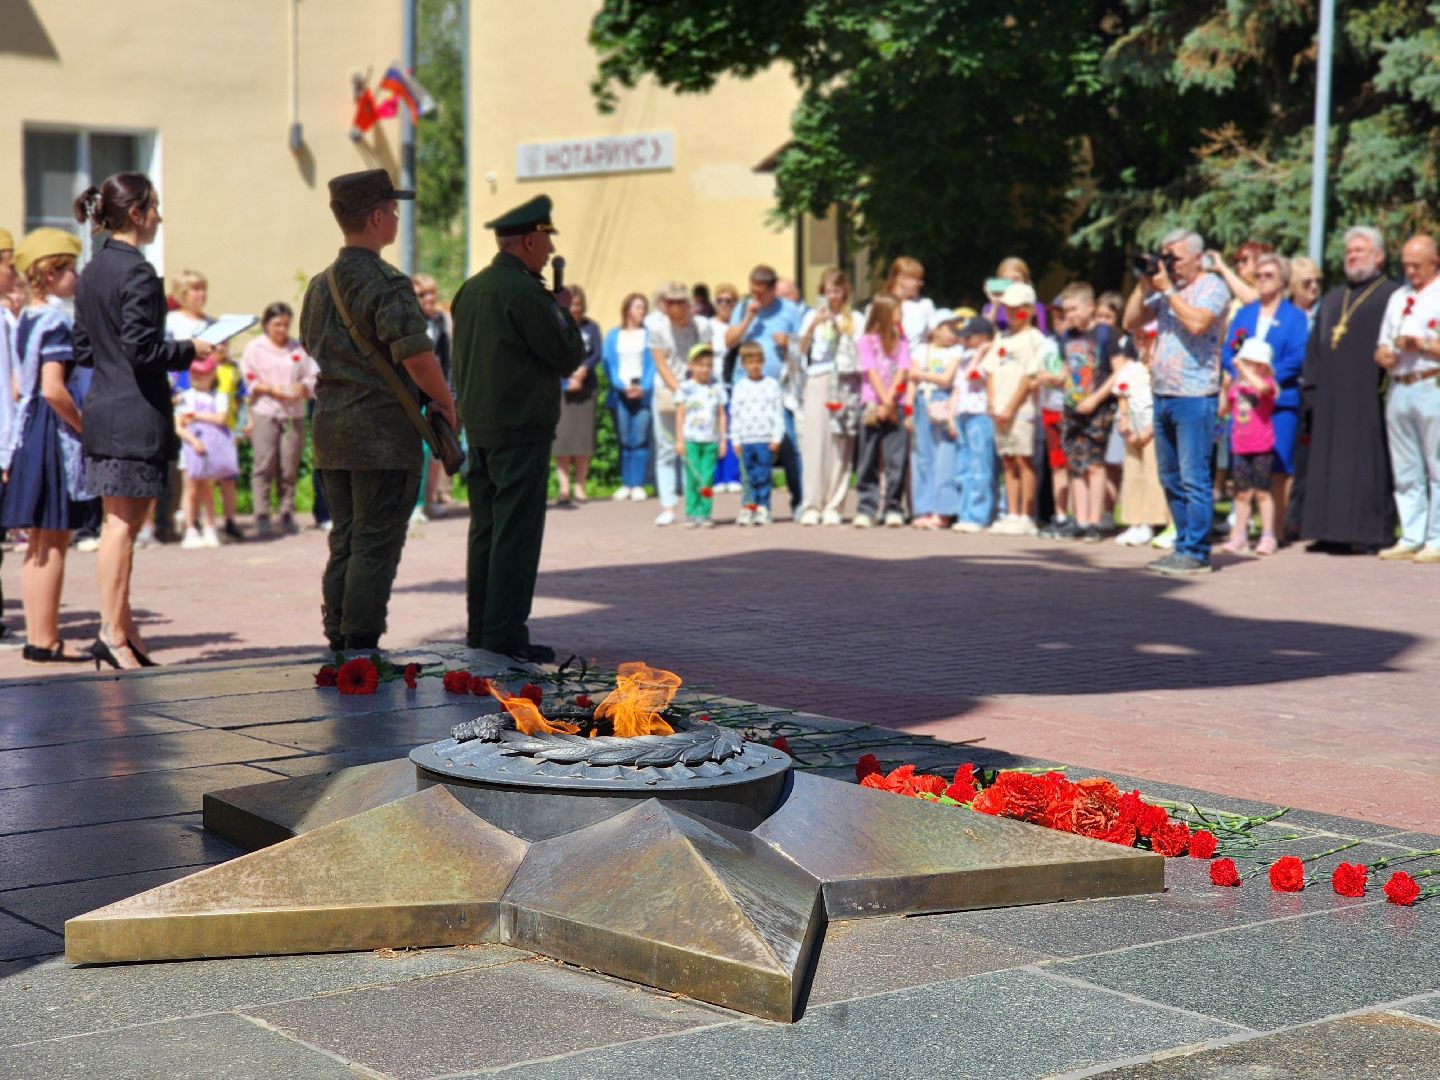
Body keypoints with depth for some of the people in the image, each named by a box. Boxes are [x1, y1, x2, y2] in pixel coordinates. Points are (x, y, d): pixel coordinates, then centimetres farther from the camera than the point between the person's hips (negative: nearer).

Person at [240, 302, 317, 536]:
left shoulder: (299, 348, 14)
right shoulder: (255, 347, 8)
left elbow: (312, 377, 13)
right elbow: (248, 379, 3)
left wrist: (303, 388, -8)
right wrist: (270, 389, -10)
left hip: (294, 414, 2)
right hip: (265, 413, -2)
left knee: (290, 467, -1)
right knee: (264, 464, -9)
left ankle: (287, 514, 7)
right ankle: (262, 515, -6)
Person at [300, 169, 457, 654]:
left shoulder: (320, 285, 12)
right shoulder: (387, 285, -14)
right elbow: (417, 356, -21)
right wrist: (445, 401, -5)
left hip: (330, 427, 8)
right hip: (383, 432, -8)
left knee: (344, 542, 14)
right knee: (376, 546, -3)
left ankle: (338, 646, 17)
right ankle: (362, 650, -3)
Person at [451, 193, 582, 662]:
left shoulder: (470, 289, 12)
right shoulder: (524, 291, -15)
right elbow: (568, 356, -11)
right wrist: (563, 311, 4)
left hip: (479, 426, 9)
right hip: (522, 428, -9)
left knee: (484, 530, 13)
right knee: (516, 534, -5)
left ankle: (479, 631, 18)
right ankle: (505, 635, -5)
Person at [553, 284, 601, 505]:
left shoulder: (591, 327, 9)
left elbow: (597, 354, 3)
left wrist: (583, 370, -15)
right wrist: (568, 380, -12)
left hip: (585, 387, 2)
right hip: (560, 387, -2)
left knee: (583, 435, 0)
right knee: (562, 437, -8)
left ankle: (580, 486, 6)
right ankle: (563, 486, -9)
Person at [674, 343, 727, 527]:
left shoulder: (717, 389, 11)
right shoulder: (685, 388, 3)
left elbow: (721, 415, 12)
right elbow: (680, 415, 3)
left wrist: (723, 439, 8)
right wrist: (679, 439, -2)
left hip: (711, 441, 2)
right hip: (690, 440, -2)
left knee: (707, 478, -2)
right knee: (693, 477, -3)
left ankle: (705, 513, 2)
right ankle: (691, 514, 2)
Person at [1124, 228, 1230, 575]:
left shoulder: (1212, 287, -4)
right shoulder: (1165, 290, 17)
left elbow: (1197, 323, -21)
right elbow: (1131, 322, 15)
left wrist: (1168, 290, -12)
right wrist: (1144, 285, 4)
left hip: (1195, 396, -8)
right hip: (1163, 395, 8)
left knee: (1193, 477, -8)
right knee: (1171, 478, 11)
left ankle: (1196, 552, -6)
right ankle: (1184, 544, 18)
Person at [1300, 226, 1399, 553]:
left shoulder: (1391, 295, 2)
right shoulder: (1333, 299, 22)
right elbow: (1315, 345, 20)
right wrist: (1311, 386, 9)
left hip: (1368, 396, -6)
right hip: (1331, 398, 6)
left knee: (1369, 461, -6)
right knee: (1328, 461, 4)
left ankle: (1373, 532, -3)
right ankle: (1332, 530, 8)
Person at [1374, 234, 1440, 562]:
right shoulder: (1398, 297, 21)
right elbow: (1383, 344, 23)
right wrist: (1383, 353, 1)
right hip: (1399, 388, 6)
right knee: (1405, 471, 7)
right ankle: (1411, 538, 12)